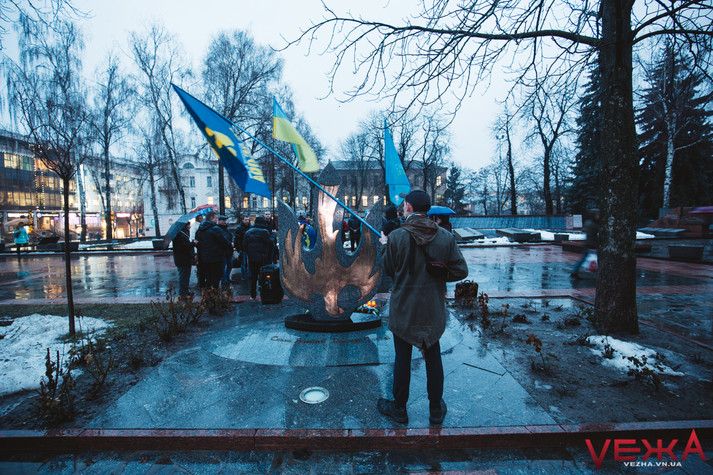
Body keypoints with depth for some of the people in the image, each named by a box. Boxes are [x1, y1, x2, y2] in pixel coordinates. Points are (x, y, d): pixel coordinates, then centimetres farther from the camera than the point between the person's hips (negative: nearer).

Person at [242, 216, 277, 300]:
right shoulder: (264, 232, -10)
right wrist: (272, 238, 7)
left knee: (253, 277, 12)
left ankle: (253, 295, 16)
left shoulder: (248, 232, 9)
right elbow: (270, 243, -12)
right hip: (262, 258, -5)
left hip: (251, 258, 5)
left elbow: (244, 245, 10)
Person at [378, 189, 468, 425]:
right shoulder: (445, 237, -7)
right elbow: (461, 271, -5)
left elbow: (388, 270, -3)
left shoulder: (396, 237, -15)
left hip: (404, 308, -2)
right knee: (433, 357, 17)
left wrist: (386, 245, 12)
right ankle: (436, 410, 32)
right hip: (434, 309, 3)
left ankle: (399, 408, 29)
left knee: (402, 358, 11)